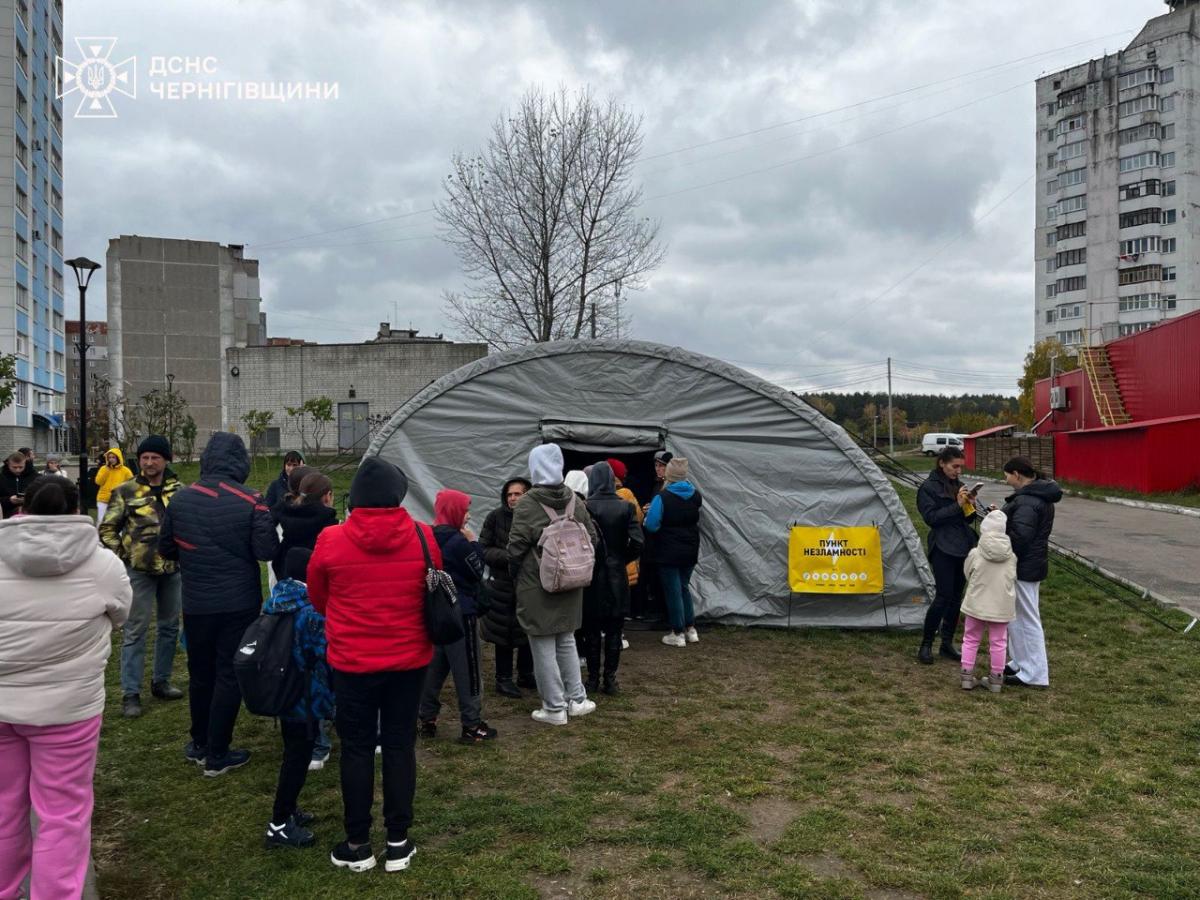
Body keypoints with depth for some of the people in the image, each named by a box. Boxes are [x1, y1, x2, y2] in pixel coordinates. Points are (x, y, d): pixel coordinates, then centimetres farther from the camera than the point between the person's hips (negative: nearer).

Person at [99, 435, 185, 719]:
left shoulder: (180, 490, 3)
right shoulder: (125, 491, -6)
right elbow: (107, 529, 0)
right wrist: (123, 554, -7)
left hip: (173, 568, 4)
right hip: (139, 570, -4)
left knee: (170, 626, 13)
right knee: (135, 631, 0)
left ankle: (161, 681, 28)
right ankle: (130, 693, 7)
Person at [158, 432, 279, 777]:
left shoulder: (181, 499, -3)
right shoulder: (251, 501, -15)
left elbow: (165, 548, 6)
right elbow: (267, 550, -17)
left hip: (195, 603, 3)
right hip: (239, 603, -3)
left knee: (200, 673, 19)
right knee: (229, 674, 6)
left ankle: (200, 744, 33)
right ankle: (216, 755, 13)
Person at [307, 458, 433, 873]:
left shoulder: (330, 540, -12)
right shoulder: (424, 537, -10)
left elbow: (317, 599, 5)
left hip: (351, 662, -1)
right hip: (409, 660, 1)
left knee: (356, 749, 11)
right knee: (399, 746, 11)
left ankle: (357, 844, 22)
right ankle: (398, 842, 20)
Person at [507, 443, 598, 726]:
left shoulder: (528, 504, -16)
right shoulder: (574, 500, 1)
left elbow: (517, 546, -14)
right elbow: (591, 538, 5)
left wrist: (514, 572, 5)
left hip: (537, 586, -5)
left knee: (543, 646, 5)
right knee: (566, 641, 19)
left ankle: (554, 707, 11)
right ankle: (576, 699, 24)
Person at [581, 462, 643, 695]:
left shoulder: (584, 508, -11)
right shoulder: (626, 507, -6)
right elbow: (637, 542, -9)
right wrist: (621, 560, 7)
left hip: (590, 576, -1)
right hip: (616, 578, 1)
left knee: (591, 631, 10)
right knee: (613, 632, 10)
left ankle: (593, 678, 16)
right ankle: (610, 679, 14)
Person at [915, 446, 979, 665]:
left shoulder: (958, 485, 14)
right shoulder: (928, 487, -5)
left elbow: (966, 518, 18)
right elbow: (931, 517, -13)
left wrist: (971, 508, -3)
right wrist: (956, 505, -18)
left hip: (963, 547, 7)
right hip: (942, 548, -7)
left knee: (956, 597, 9)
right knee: (944, 596, -9)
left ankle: (947, 644, 19)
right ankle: (925, 645, 3)